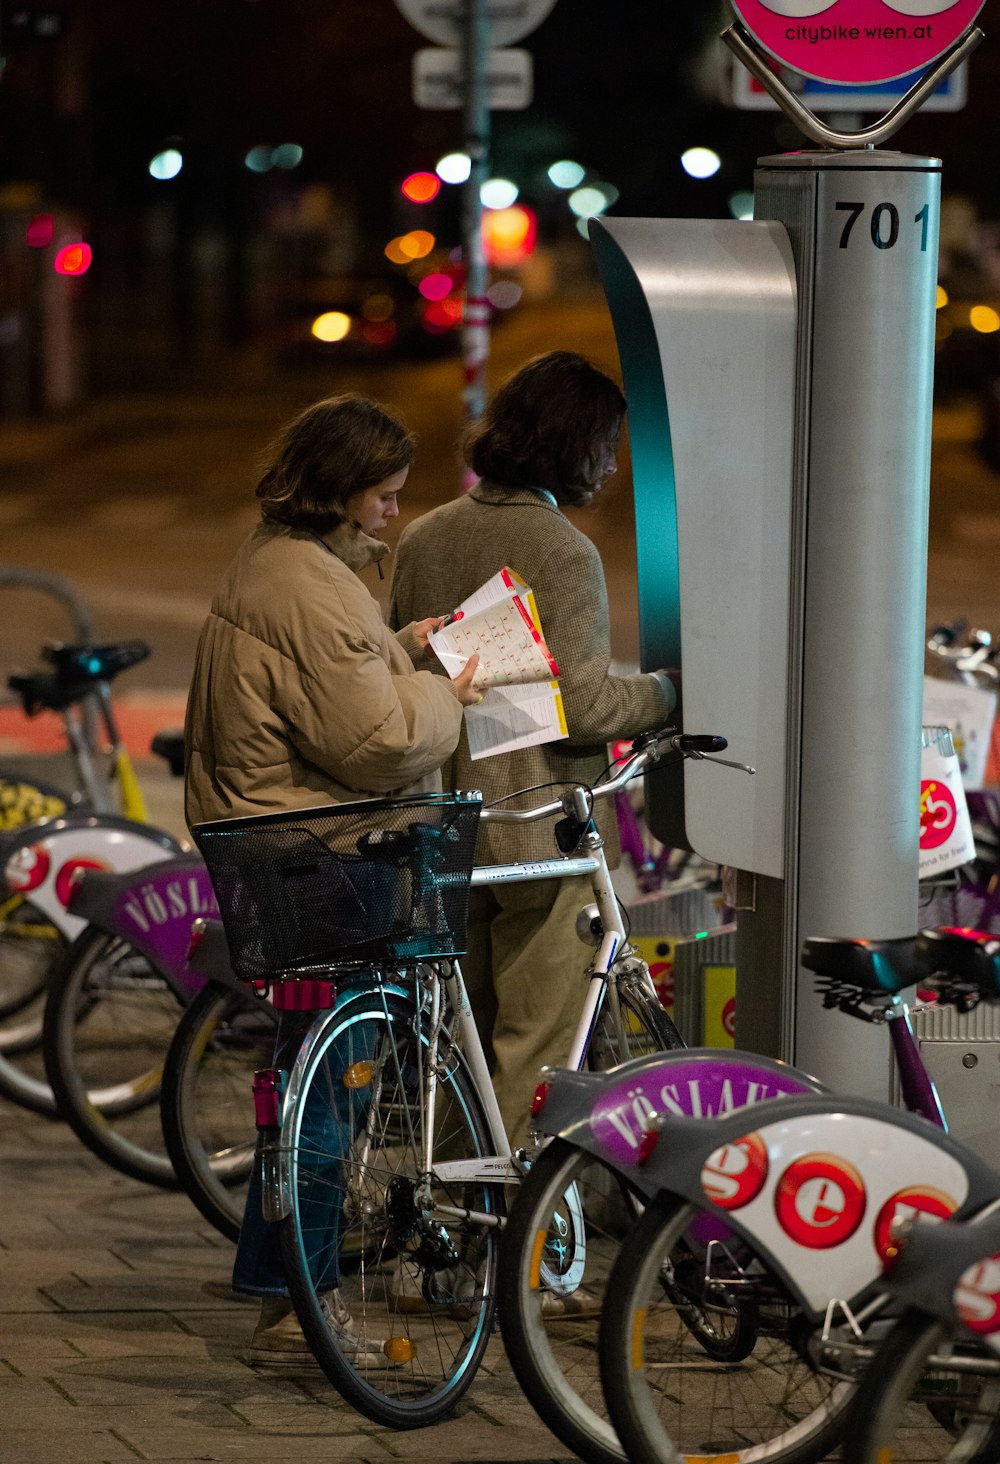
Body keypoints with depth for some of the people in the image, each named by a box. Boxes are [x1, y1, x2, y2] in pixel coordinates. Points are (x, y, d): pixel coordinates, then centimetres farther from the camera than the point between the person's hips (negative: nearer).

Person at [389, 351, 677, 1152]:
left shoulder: (423, 537, 7)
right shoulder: (562, 551, -15)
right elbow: (583, 705, -19)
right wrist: (665, 694, -3)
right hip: (539, 825, -7)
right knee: (537, 1044, -1)